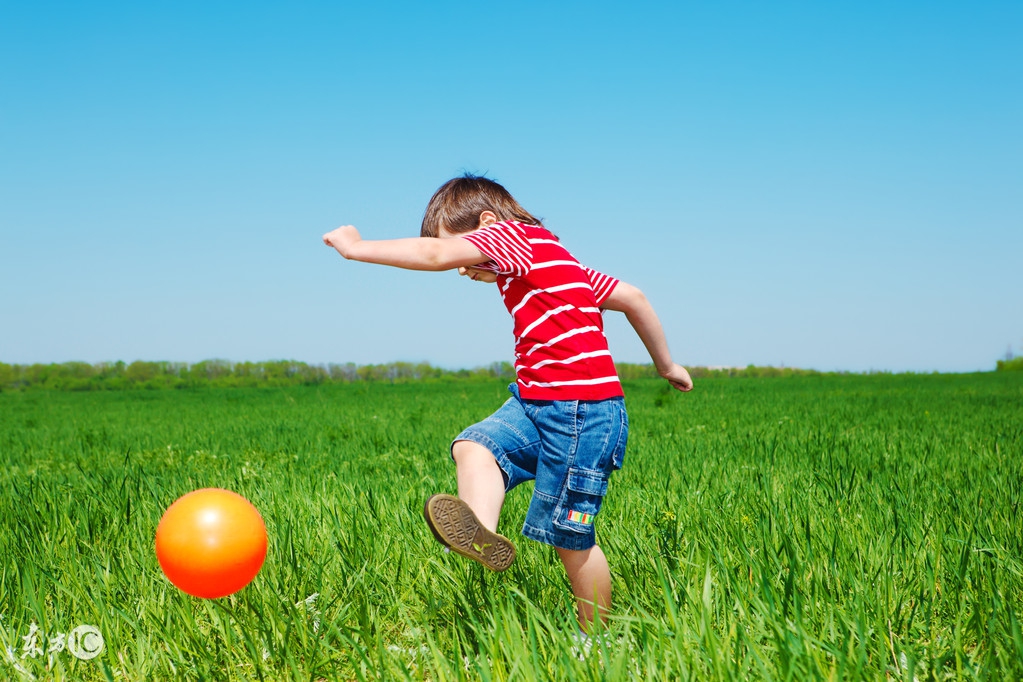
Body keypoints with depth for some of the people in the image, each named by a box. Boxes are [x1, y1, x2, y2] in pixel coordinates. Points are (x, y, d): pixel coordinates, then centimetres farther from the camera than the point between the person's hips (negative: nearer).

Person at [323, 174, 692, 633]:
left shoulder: (517, 233, -6)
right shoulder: (551, 258, 21)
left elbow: (437, 255, -21)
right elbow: (631, 297, 22)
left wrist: (356, 248, -14)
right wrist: (665, 363, 31)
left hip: (581, 410, -10)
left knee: (569, 537, -2)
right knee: (474, 446, -12)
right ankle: (483, 533, -36)